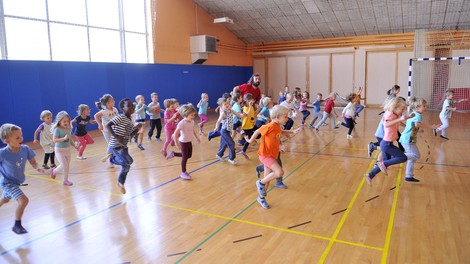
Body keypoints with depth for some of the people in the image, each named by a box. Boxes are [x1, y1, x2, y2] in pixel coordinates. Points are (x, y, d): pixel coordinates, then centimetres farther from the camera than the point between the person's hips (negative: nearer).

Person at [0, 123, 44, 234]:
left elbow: (33, 162, -8)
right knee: (24, 200, -21)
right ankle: (17, 225, 0)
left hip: (17, 182, 6)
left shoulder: (25, 149, -17)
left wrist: (37, 167, -26)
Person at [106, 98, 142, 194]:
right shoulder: (120, 117, -15)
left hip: (124, 146, 9)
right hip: (115, 145, -9)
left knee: (126, 165, 13)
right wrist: (116, 137, -30)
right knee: (129, 161, -20)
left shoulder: (130, 121, 10)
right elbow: (108, 125, -22)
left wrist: (137, 129, -1)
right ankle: (113, 159, 9)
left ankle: (121, 183, 35)